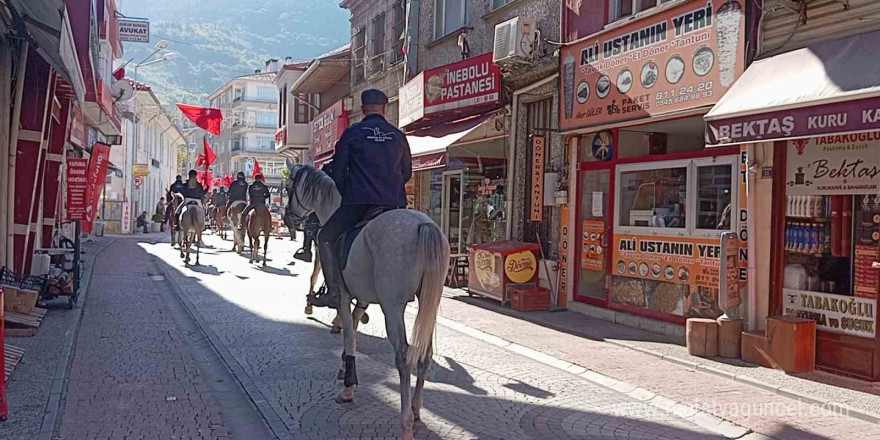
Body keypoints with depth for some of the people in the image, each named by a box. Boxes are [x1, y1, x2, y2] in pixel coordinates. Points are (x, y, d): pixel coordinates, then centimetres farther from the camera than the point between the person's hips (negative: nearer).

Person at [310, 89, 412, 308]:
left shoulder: (352, 132, 3)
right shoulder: (399, 135, 12)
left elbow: (338, 171, 5)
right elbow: (406, 173, 18)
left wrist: (345, 195, 19)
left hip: (359, 200, -4)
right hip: (395, 203, 4)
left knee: (325, 237, 8)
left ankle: (334, 292, -5)